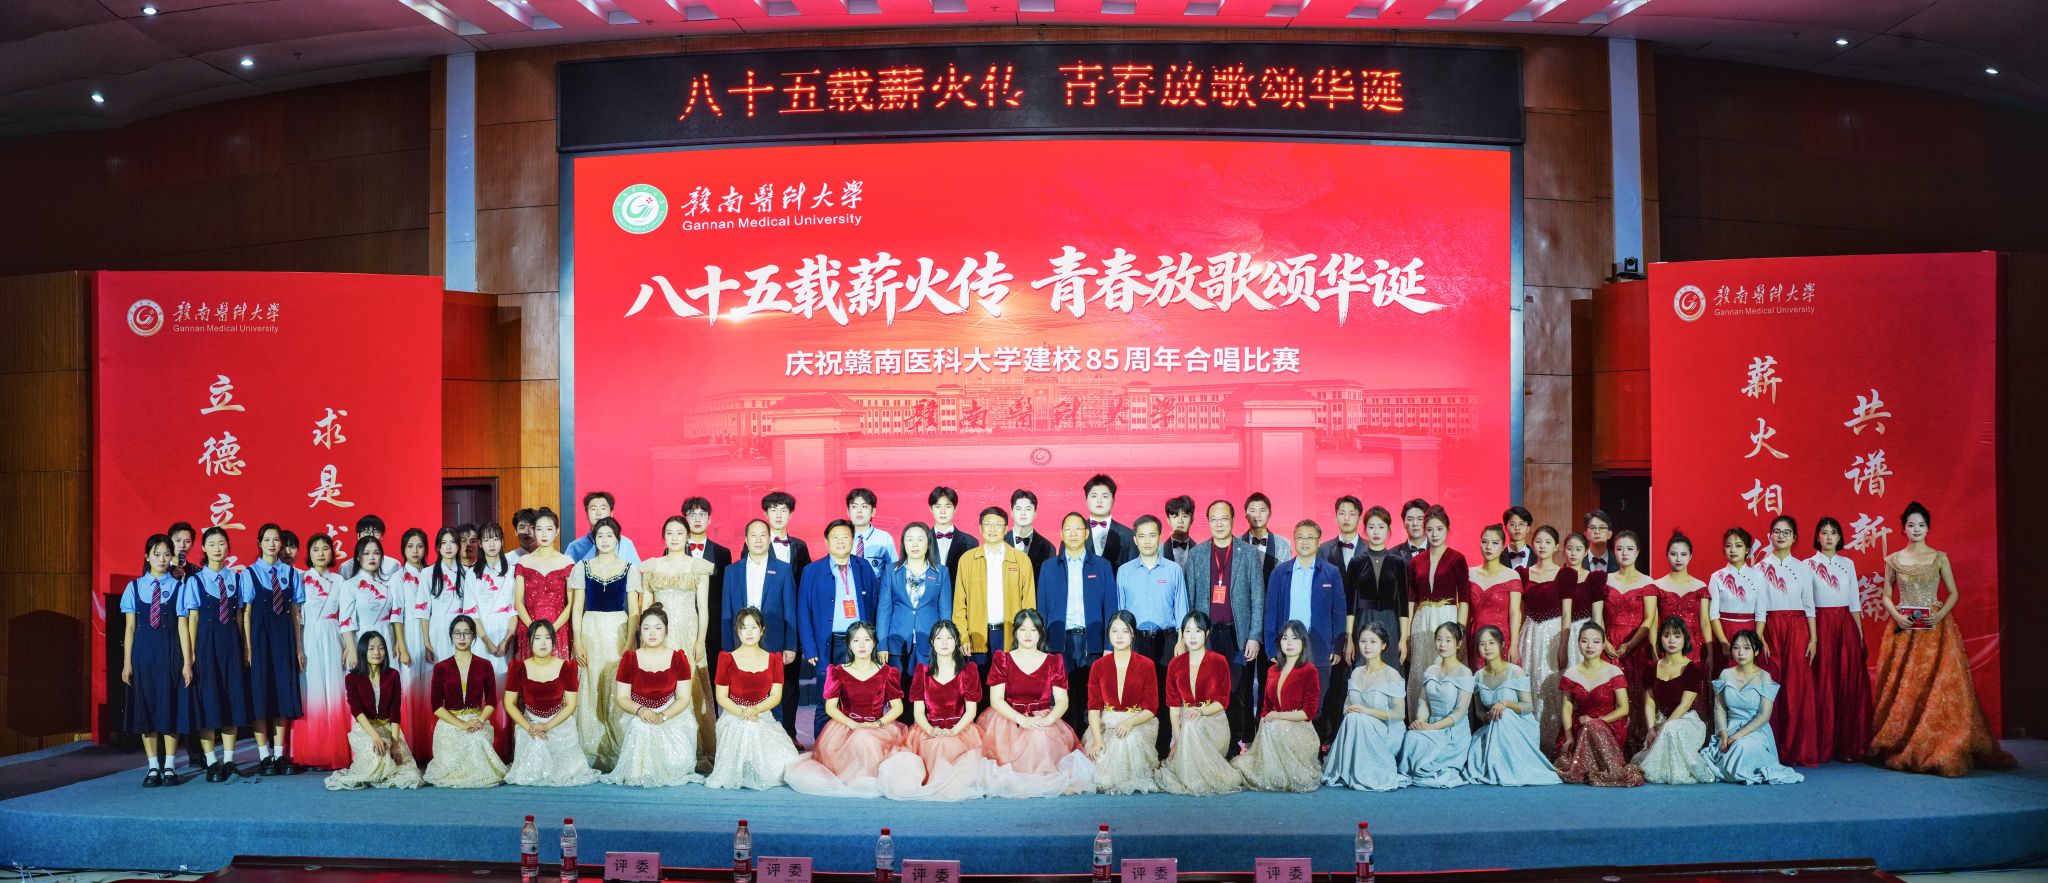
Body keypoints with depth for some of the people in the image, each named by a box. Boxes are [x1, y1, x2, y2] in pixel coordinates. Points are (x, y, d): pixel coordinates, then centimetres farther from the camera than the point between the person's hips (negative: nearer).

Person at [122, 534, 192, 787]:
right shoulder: (134, 586, 4)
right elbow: (130, 627, 5)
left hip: (170, 652, -1)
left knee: (171, 706, 2)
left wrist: (187, 662, -4)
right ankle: (153, 768, 12)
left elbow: (182, 626, 0)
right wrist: (127, 662, 2)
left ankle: (169, 767, 11)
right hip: (144, 651, 1)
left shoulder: (177, 587, 1)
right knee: (145, 707, 4)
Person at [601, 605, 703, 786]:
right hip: (637, 717, 1)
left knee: (678, 761, -26)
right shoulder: (629, 658, 2)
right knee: (641, 730, -36)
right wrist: (640, 710, -21)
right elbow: (621, 698, 1)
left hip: (671, 717, 0)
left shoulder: (678, 657, 2)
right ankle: (640, 775, -10)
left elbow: (683, 698, -1)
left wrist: (662, 716, -19)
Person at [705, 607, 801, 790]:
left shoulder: (773, 659, 11)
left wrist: (755, 710, -16)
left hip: (763, 718, 2)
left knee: (785, 762, -21)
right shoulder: (727, 658, 4)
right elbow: (721, 697, -1)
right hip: (734, 719, -2)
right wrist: (742, 713, -19)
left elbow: (776, 696, 3)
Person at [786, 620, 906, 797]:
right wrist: (854, 724, -15)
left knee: (866, 739, -36)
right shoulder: (839, 672, 8)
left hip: (878, 729, 0)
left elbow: (898, 707, 5)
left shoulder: (886, 673, 8)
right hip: (845, 727, 0)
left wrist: (878, 723, -13)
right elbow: (830, 707, 1)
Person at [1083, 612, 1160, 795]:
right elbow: (1093, 706, -1)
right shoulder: (1099, 666, 7)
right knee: (1098, 752, -27)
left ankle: (1132, 782, -10)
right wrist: (1097, 738, -17)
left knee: (1128, 740, -34)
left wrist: (1129, 722, -22)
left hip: (1139, 723, -1)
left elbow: (1151, 709, -2)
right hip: (1106, 725, 2)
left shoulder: (1146, 666, 1)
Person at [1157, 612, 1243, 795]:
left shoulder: (1219, 662, -2)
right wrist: (1178, 739, -12)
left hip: (1213, 722, -2)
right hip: (1184, 723, 2)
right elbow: (1173, 705, 1)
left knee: (1193, 726, -32)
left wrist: (1200, 711, -25)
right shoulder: (1175, 664, 5)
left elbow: (1223, 701, -5)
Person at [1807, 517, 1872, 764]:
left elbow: (1854, 601, 13)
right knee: (1822, 684, -5)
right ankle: (1821, 746, 1)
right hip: (1820, 625, -3)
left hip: (1846, 626, 3)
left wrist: (1860, 632, 7)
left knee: (1848, 684, 1)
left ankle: (1847, 746, 7)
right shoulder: (1808, 565, 2)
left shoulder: (1848, 564, 12)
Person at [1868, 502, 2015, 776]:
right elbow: (1886, 595, 10)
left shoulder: (1939, 558, 4)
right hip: (1902, 629, 1)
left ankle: (1942, 751, 2)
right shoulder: (1893, 560, 6)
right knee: (1903, 689, -1)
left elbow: (1954, 593, 5)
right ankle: (1903, 749, 6)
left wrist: (1940, 614, -11)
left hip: (1935, 630, -1)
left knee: (1938, 688, -6)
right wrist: (1896, 616, -8)